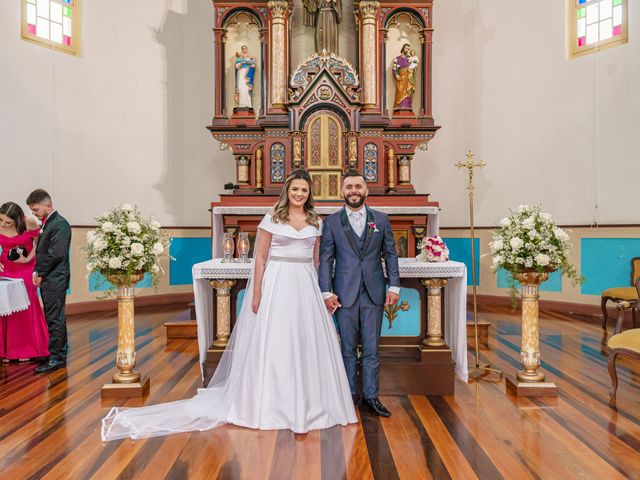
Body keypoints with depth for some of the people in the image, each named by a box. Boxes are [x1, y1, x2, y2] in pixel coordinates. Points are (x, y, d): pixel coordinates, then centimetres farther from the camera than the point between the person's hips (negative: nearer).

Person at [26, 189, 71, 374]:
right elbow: (42, 251, 16)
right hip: (47, 279, 9)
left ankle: (56, 358, 4)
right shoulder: (47, 223, 15)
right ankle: (60, 354, 24)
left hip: (55, 280, -9)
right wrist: (37, 272, 3)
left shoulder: (60, 224, -14)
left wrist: (40, 274, -10)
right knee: (55, 318, 15)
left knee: (55, 319, -4)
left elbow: (56, 254, -19)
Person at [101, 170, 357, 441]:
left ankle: (305, 404, 23)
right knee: (271, 344, 2)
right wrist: (256, 294, -10)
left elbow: (316, 259, 13)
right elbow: (260, 259, -4)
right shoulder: (272, 219, -2)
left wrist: (318, 290, 7)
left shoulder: (316, 222, 10)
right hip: (276, 285, -4)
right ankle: (269, 403, 18)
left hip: (306, 286, 4)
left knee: (308, 344, 7)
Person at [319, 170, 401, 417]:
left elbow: (391, 254, 8)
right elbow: (325, 259, 0)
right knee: (348, 349, 9)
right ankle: (349, 394, 23)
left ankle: (371, 396, 19)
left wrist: (394, 286, 1)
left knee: (371, 349, 7)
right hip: (345, 294, -1)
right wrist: (326, 292, -6)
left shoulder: (381, 219, 6)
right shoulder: (331, 221, 2)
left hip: (374, 294, 1)